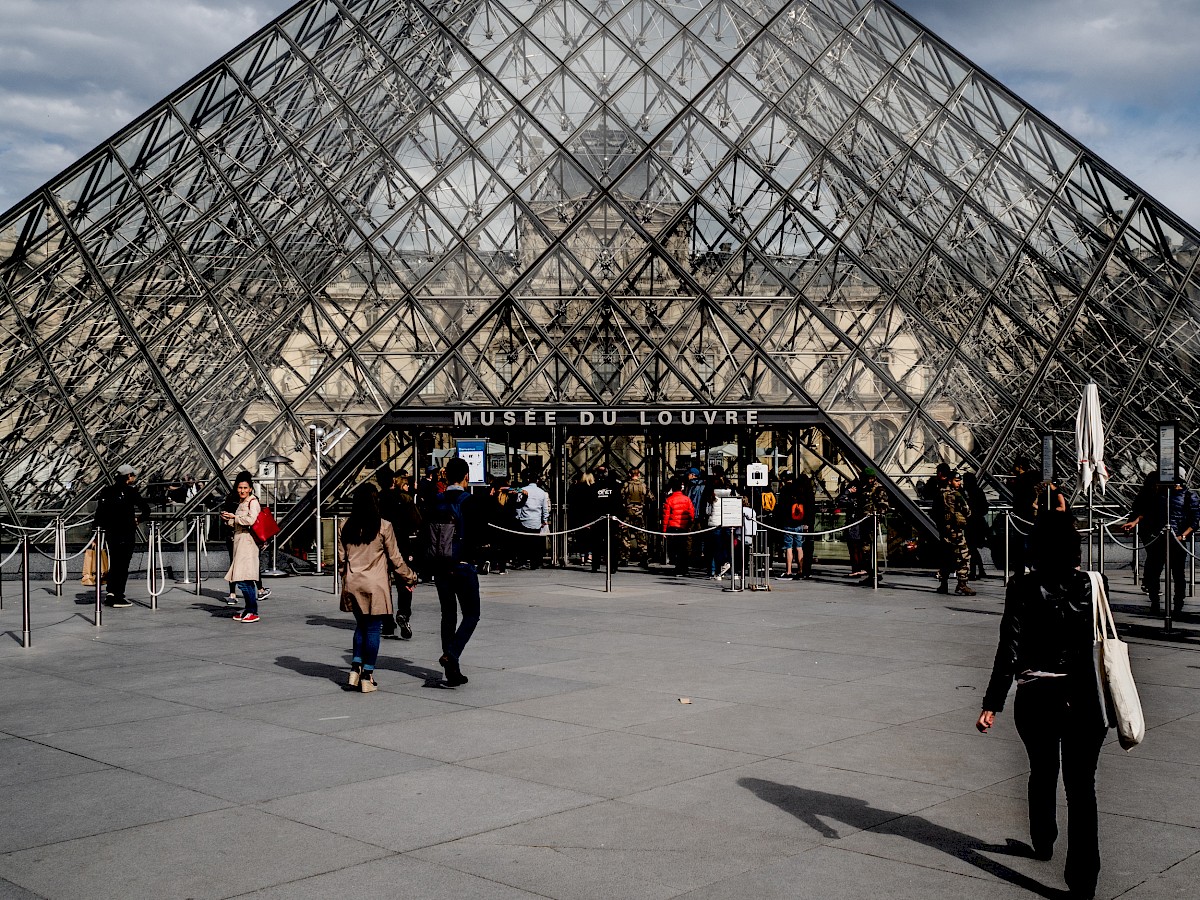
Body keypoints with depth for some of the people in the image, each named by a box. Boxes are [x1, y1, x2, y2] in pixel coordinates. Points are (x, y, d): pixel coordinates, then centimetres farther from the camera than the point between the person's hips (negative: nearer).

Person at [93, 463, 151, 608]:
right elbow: (146, 510, -13)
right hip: (126, 533, -6)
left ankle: (111, 594, 15)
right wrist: (137, 519, 6)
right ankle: (118, 597, 1)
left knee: (114, 563, 16)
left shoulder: (106, 491, 8)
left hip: (110, 533, 6)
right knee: (123, 565, 0)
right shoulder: (130, 491, -9)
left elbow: (99, 513, 8)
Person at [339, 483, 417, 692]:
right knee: (373, 629, 4)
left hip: (353, 584, 4)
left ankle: (355, 669, 11)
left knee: (361, 626, 18)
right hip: (375, 585, -4)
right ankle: (367, 677, 6)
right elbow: (395, 558, -4)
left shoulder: (347, 525, 2)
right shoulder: (383, 526, -9)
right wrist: (410, 577, 9)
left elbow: (342, 557, 9)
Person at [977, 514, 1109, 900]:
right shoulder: (1090, 584, -4)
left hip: (1035, 698, 0)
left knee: (1042, 774, 22)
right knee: (1081, 787, 2)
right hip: (1082, 699, 0)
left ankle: (1043, 842, 43)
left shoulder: (1023, 588, -10)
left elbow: (1009, 649, -13)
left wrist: (992, 704, -9)